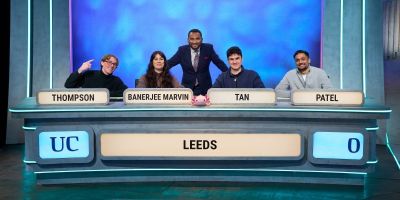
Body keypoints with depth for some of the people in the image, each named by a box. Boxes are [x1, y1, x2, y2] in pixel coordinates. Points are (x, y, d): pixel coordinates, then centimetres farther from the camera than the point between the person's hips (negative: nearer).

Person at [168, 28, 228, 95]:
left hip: (204, 87, 0)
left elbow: (219, 63, 0)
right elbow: (170, 63, 0)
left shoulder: (208, 48, -4)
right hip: (187, 87, 0)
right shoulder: (182, 50, -3)